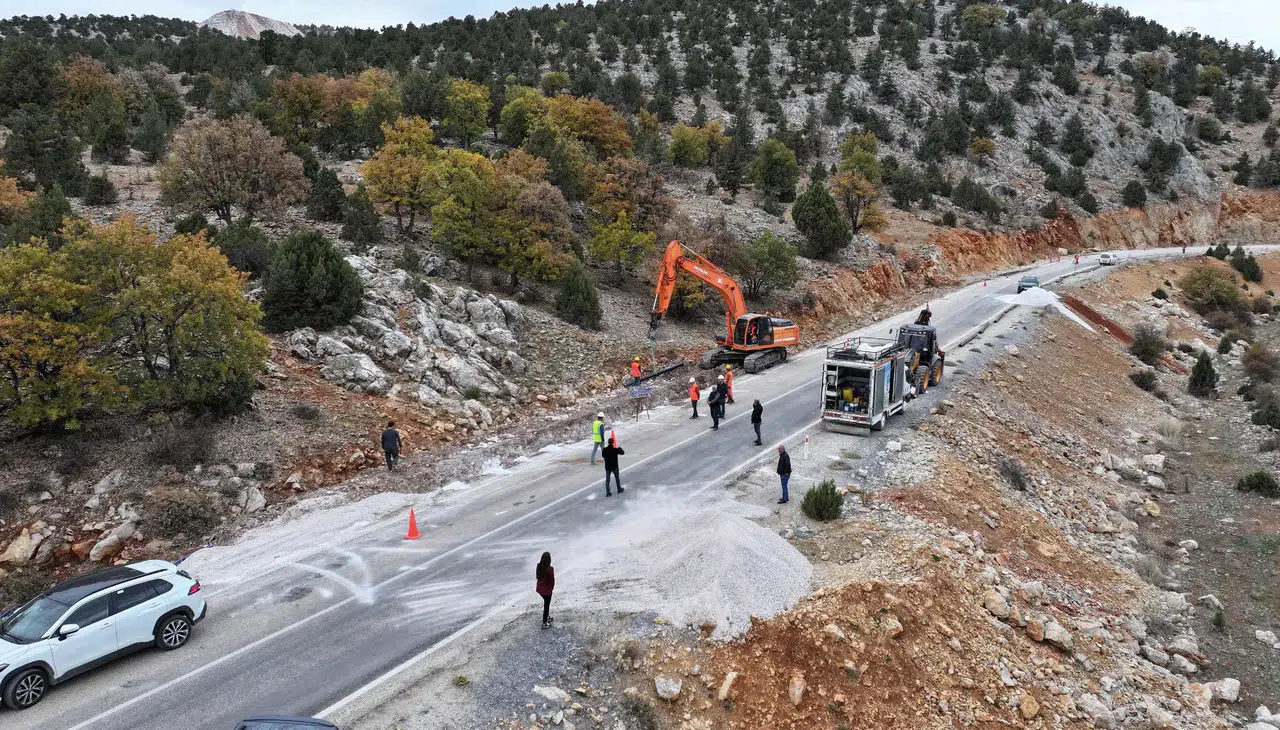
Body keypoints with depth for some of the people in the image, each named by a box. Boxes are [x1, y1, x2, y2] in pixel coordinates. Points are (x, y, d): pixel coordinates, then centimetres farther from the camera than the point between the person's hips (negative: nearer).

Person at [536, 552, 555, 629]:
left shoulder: (539, 566, -8)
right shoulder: (550, 569, -26)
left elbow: (537, 576, 4)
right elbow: (552, 580, -16)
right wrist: (552, 587, 3)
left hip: (539, 588, 6)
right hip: (547, 589, -6)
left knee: (546, 603, 28)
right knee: (546, 605, 9)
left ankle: (547, 617, 44)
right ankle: (544, 624, 18)